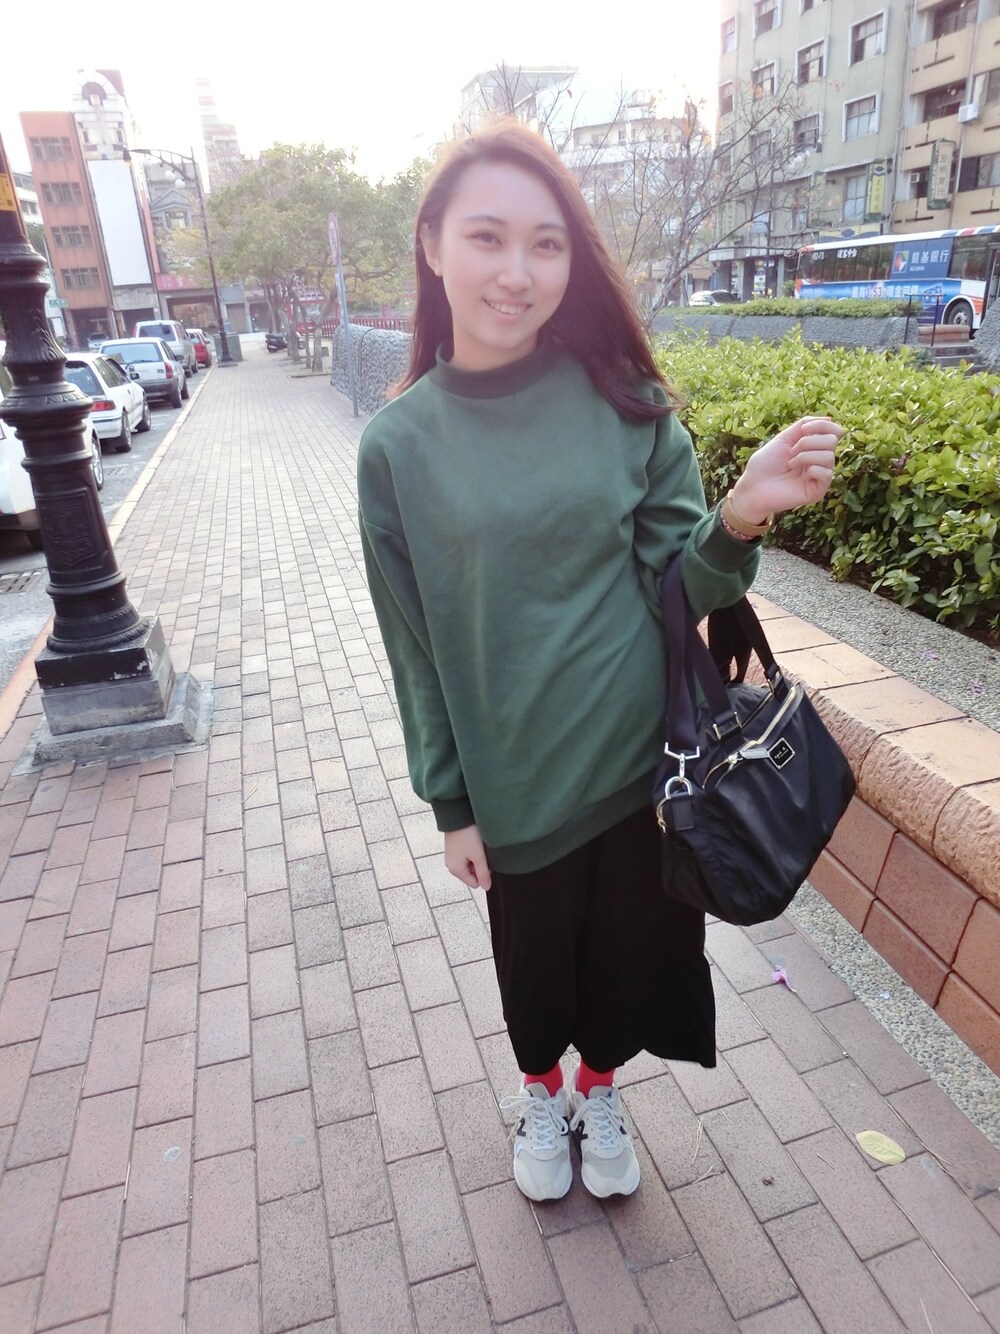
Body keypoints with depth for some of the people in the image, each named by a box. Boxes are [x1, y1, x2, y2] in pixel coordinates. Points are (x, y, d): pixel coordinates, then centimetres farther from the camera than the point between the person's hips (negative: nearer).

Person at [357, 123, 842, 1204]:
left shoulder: (624, 403, -8)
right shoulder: (400, 442, -9)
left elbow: (677, 582, -4)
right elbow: (416, 644, -3)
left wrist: (741, 517, -26)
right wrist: (451, 804, 2)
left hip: (642, 761, 1)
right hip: (514, 784, 0)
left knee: (627, 943, 20)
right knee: (533, 955, 21)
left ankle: (599, 1093, 54)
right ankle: (541, 1095, 56)